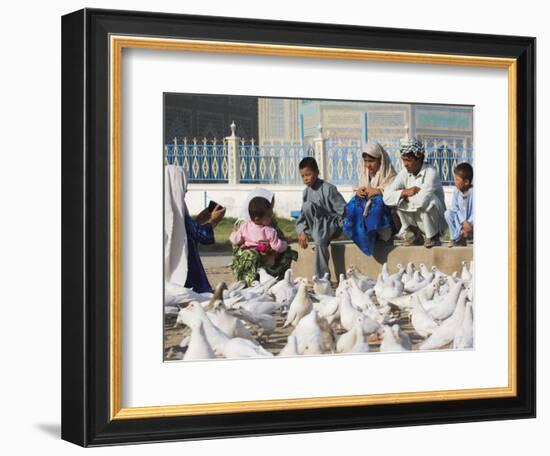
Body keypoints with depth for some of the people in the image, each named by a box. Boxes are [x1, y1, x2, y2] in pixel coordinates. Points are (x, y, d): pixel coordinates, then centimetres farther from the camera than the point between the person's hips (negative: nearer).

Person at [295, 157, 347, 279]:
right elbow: (303, 214, 7)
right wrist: (302, 231, -7)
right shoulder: (306, 191, 9)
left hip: (332, 224, -6)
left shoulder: (328, 189, -10)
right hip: (316, 226, 7)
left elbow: (343, 210, -12)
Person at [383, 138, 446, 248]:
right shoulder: (404, 173, -4)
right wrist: (405, 192, -27)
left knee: (428, 200, -33)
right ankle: (416, 235, 1)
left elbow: (422, 200, -37)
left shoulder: (430, 173, -21)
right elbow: (387, 196, -12)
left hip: (436, 222, -5)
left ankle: (432, 237, -10)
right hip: (416, 222, 5)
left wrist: (407, 197, -18)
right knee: (398, 199, -16)